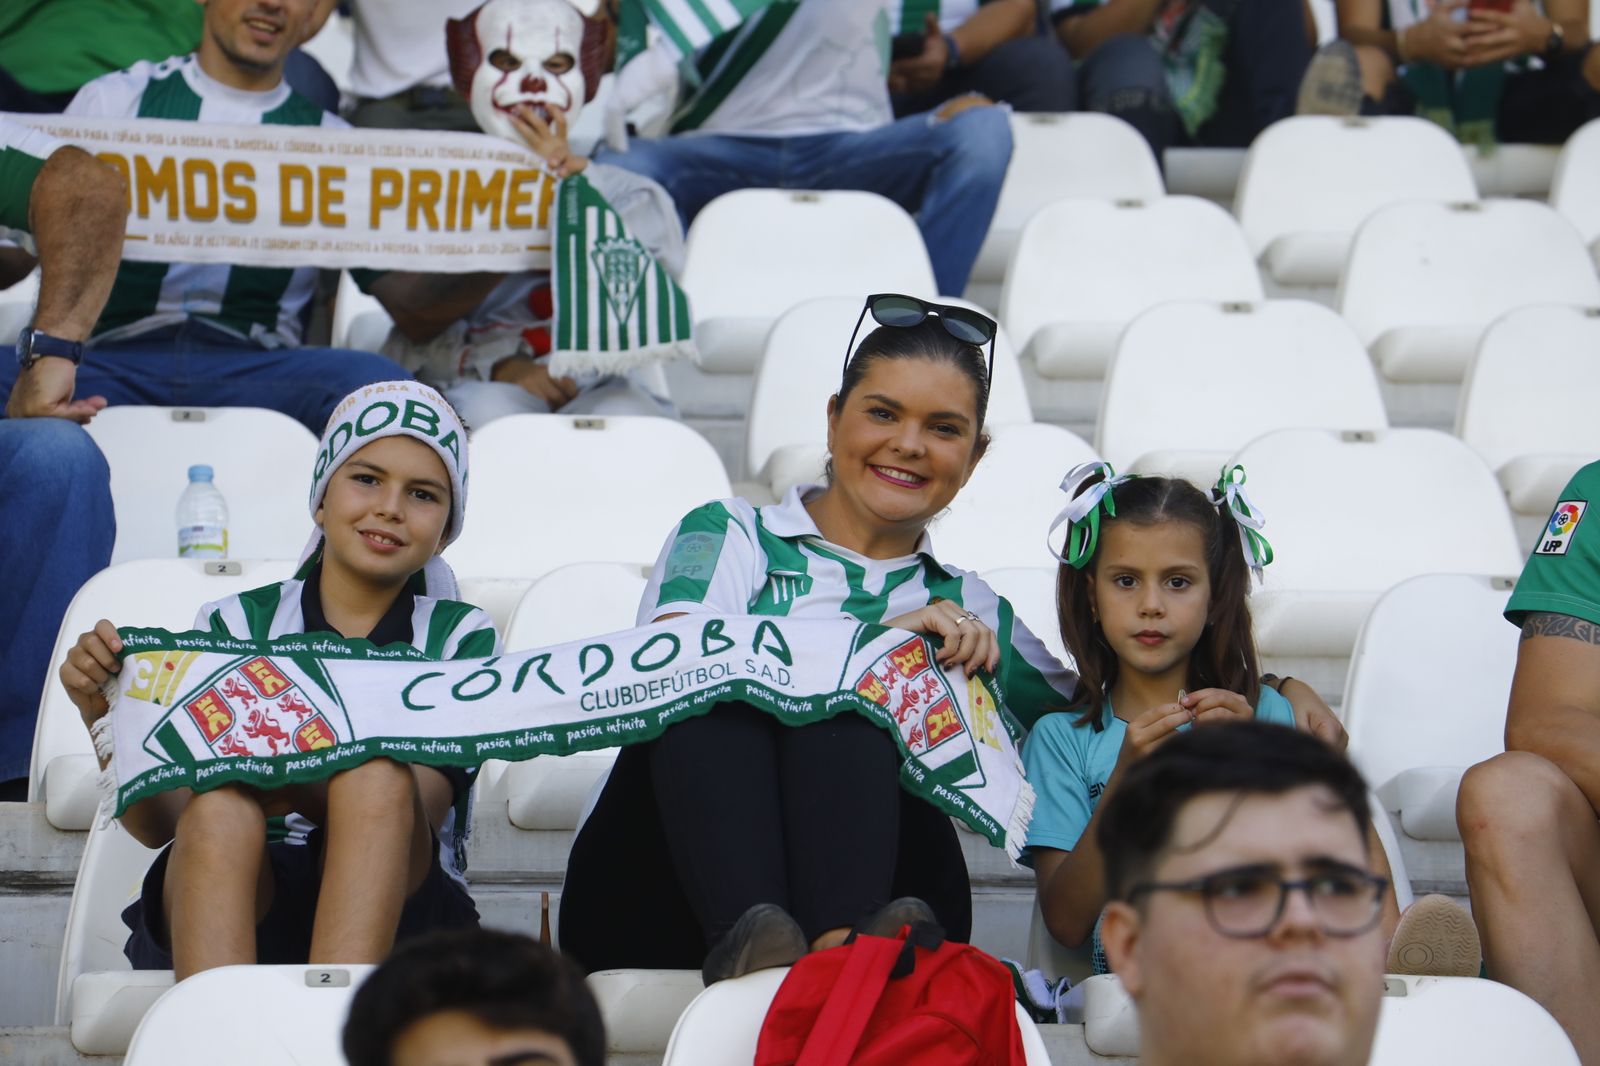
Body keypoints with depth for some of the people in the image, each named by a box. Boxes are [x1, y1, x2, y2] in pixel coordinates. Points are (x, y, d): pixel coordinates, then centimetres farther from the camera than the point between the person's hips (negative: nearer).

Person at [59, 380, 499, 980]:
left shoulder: (462, 637, 13)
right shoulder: (233, 625, 14)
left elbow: (417, 799, -8)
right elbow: (157, 823, 4)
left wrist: (297, 783, -28)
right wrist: (105, 715, -16)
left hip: (396, 913, 0)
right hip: (241, 907, 0)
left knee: (376, 774, -30)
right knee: (220, 808, -32)